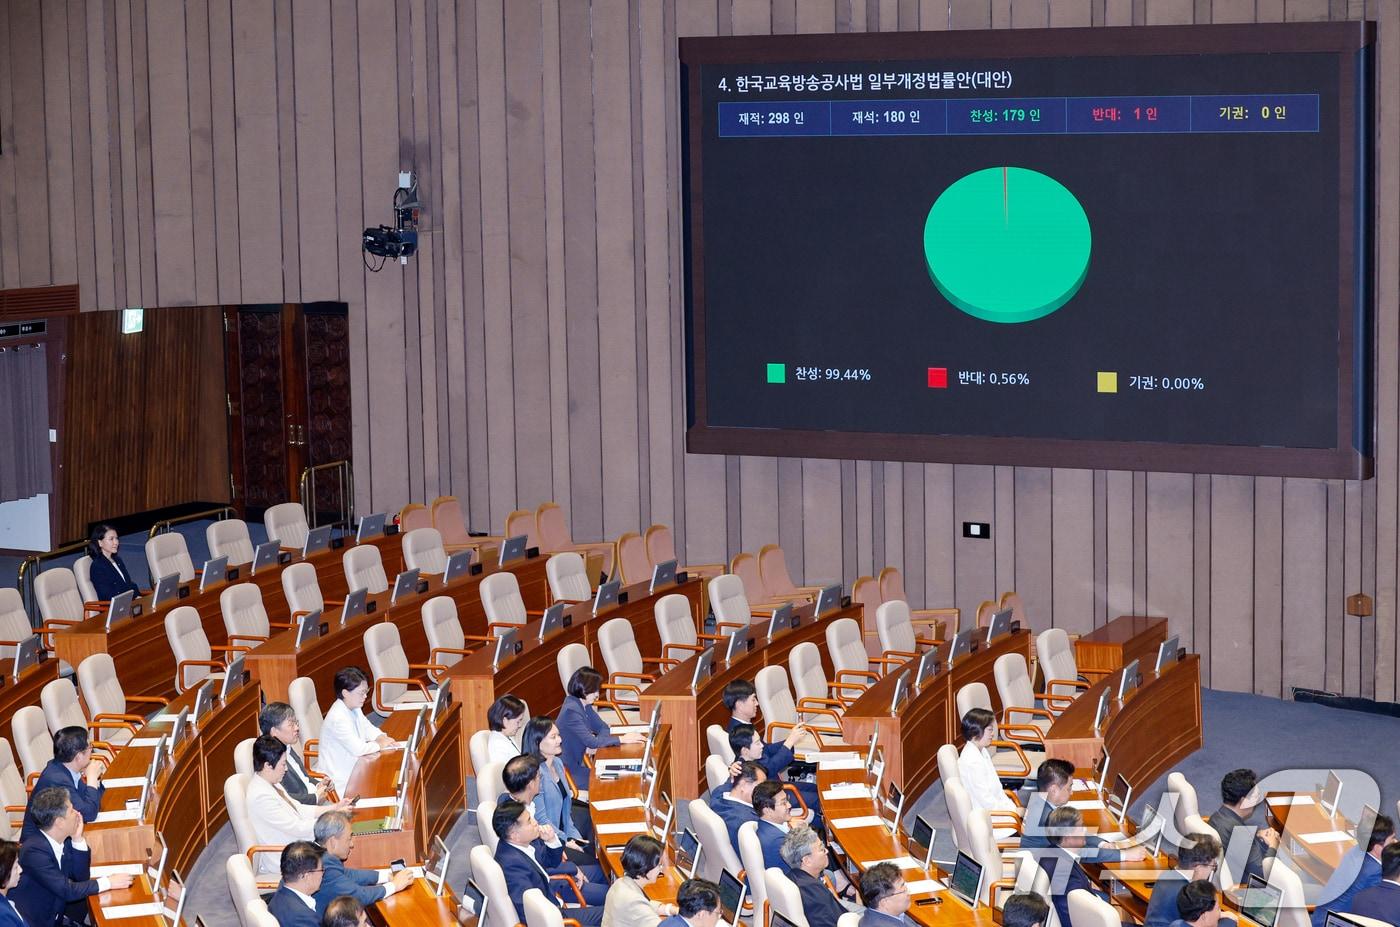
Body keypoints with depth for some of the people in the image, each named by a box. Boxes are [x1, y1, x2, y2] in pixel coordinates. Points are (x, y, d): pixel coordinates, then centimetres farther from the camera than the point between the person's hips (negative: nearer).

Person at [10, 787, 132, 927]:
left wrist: (77, 839, -6)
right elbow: (67, 890, -24)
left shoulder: (63, 840, -2)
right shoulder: (34, 851, -24)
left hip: (55, 915, 8)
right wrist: (108, 882, -17)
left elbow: (80, 877, 5)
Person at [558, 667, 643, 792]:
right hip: (571, 772, -9)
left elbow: (602, 727, 13)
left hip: (580, 763, 9)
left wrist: (595, 744, -9)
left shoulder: (585, 706, 5)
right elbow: (592, 742, -26)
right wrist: (622, 739, -21)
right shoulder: (571, 711, -24)